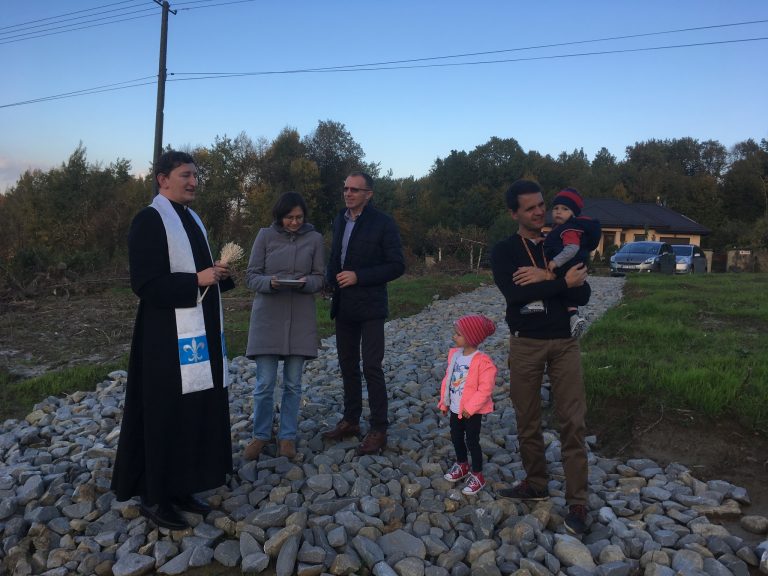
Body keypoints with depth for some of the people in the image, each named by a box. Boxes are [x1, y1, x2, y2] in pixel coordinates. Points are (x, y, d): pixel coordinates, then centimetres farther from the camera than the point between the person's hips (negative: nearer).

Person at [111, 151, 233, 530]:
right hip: (167, 337, -8)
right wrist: (197, 280, -22)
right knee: (166, 416, 0)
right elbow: (145, 283, -18)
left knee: (197, 412, 12)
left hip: (200, 332, 9)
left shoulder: (192, 219, 15)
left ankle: (181, 488, 26)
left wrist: (219, 273, 2)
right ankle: (155, 497, 17)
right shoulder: (149, 220, -11)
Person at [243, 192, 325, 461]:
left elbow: (319, 278, 5)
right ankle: (260, 435, 19)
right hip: (267, 317, -1)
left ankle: (287, 436, 21)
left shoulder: (314, 238, 3)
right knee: (264, 383, 0)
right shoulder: (265, 236, 1)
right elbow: (251, 276, 1)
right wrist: (270, 282, -20)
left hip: (300, 318, 1)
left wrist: (305, 283, -17)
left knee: (293, 383, 7)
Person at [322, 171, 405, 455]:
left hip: (370, 307, -6)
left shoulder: (383, 223, -8)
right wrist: (331, 277, 0)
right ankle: (350, 420, 27)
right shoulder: (340, 220, 11)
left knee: (371, 367, -5)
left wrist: (359, 277, -18)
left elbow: (397, 265, -11)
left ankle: (378, 429, 7)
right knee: (348, 365, 14)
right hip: (343, 306, 6)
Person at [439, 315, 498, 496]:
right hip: (455, 407, 8)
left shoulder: (483, 361, -23)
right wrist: (444, 401, 11)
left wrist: (470, 407, -23)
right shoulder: (454, 354, 0)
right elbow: (448, 378, 9)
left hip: (472, 410, -7)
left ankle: (477, 475, 20)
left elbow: (485, 388, -23)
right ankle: (461, 465, 43)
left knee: (472, 441, 3)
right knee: (456, 437, 21)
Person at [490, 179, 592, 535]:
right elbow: (514, 293, -19)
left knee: (573, 421, -2)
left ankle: (577, 502, 7)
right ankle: (535, 485, 29)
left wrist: (546, 277, -17)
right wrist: (563, 282, -17)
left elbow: (582, 295, -3)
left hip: (564, 342, 1)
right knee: (527, 421, 10)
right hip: (525, 344, -1)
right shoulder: (504, 251, -1)